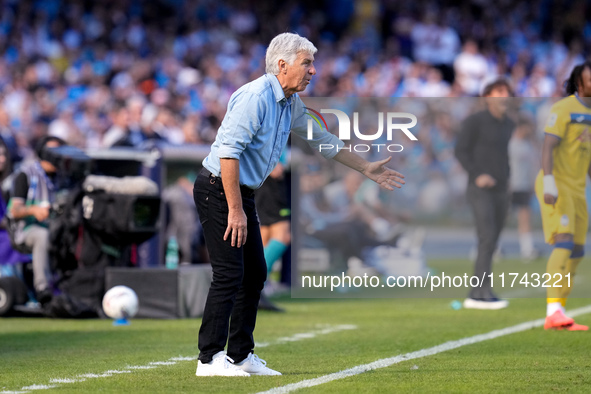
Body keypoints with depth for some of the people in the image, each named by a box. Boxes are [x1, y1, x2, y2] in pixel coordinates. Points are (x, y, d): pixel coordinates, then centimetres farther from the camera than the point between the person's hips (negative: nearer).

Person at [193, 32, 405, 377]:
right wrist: (236, 210, -26)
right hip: (218, 190, -10)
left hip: (244, 192, 10)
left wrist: (367, 169, 25)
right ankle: (210, 358, -10)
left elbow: (322, 140, 25)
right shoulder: (256, 96, -20)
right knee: (230, 273, -13)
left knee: (255, 274, 10)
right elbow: (228, 152, -26)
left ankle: (241, 355, 17)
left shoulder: (291, 104, 10)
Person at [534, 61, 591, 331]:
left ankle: (555, 317, 11)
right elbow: (547, 146, -19)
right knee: (564, 243, -22)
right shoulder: (563, 109, -11)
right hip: (556, 186, -9)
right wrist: (549, 183, -28)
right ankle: (554, 311, -27)